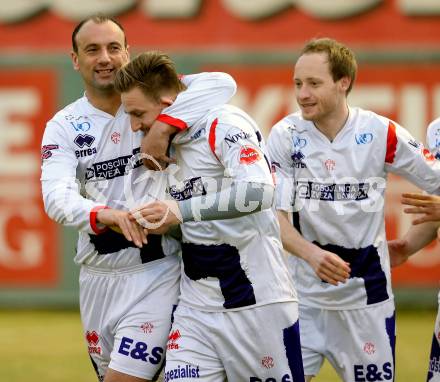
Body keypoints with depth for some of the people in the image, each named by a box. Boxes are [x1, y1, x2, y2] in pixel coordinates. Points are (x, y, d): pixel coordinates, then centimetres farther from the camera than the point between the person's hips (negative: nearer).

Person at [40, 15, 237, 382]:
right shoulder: (64, 126, 4)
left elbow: (223, 84, -18)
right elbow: (57, 196, -13)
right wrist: (102, 214, -34)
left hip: (156, 272, -4)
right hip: (97, 278, 4)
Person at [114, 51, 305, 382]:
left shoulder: (226, 124, -12)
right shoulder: (171, 145, 13)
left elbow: (258, 190, -28)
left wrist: (181, 211, -27)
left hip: (257, 304, -7)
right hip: (196, 310, 7)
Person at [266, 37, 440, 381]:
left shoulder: (381, 134, -7)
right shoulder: (285, 136, -6)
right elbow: (276, 216, -11)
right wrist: (312, 255, -27)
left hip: (366, 296, 0)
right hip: (303, 294, 0)